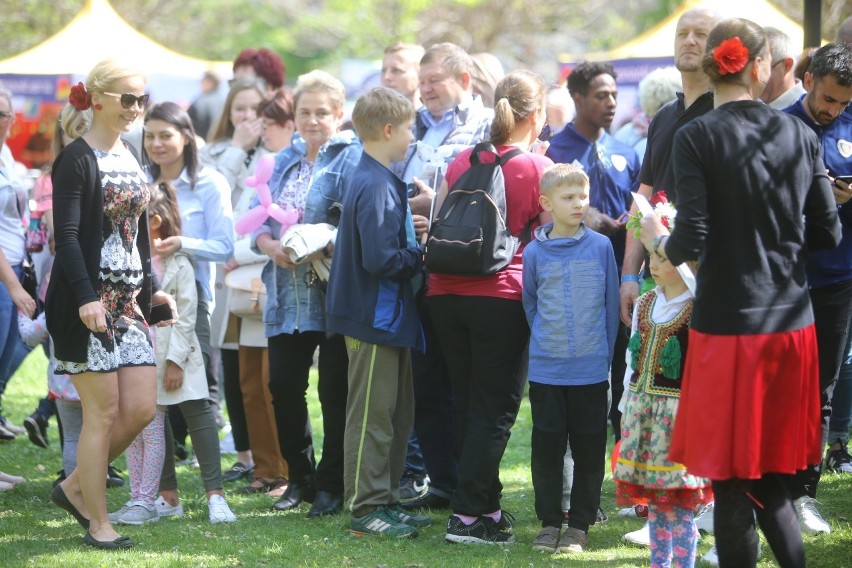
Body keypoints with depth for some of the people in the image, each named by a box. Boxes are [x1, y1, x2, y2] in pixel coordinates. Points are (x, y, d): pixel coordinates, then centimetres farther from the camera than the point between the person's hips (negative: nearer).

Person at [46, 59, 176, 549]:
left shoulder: (131, 160, 15)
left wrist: (152, 289, 13)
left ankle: (75, 487, 19)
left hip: (130, 301, 8)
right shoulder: (77, 160, -9)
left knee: (142, 408, 2)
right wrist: (86, 299, -24)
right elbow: (66, 234, -16)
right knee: (103, 411, -4)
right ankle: (98, 523, 5)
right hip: (90, 302, -8)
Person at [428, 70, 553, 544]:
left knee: (469, 405, 14)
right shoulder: (539, 168, -4)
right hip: (501, 296, -5)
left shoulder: (462, 161, 10)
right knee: (496, 410, 1)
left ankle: (487, 504, 19)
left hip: (447, 292, 5)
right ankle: (467, 515, -4)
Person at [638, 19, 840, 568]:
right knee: (772, 472, 16)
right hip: (792, 320, 4)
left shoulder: (696, 138, -9)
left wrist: (657, 240, 8)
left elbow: (691, 242, -13)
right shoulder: (800, 135, 3)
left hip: (727, 322, -4)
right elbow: (828, 233, 6)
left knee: (732, 480, 4)